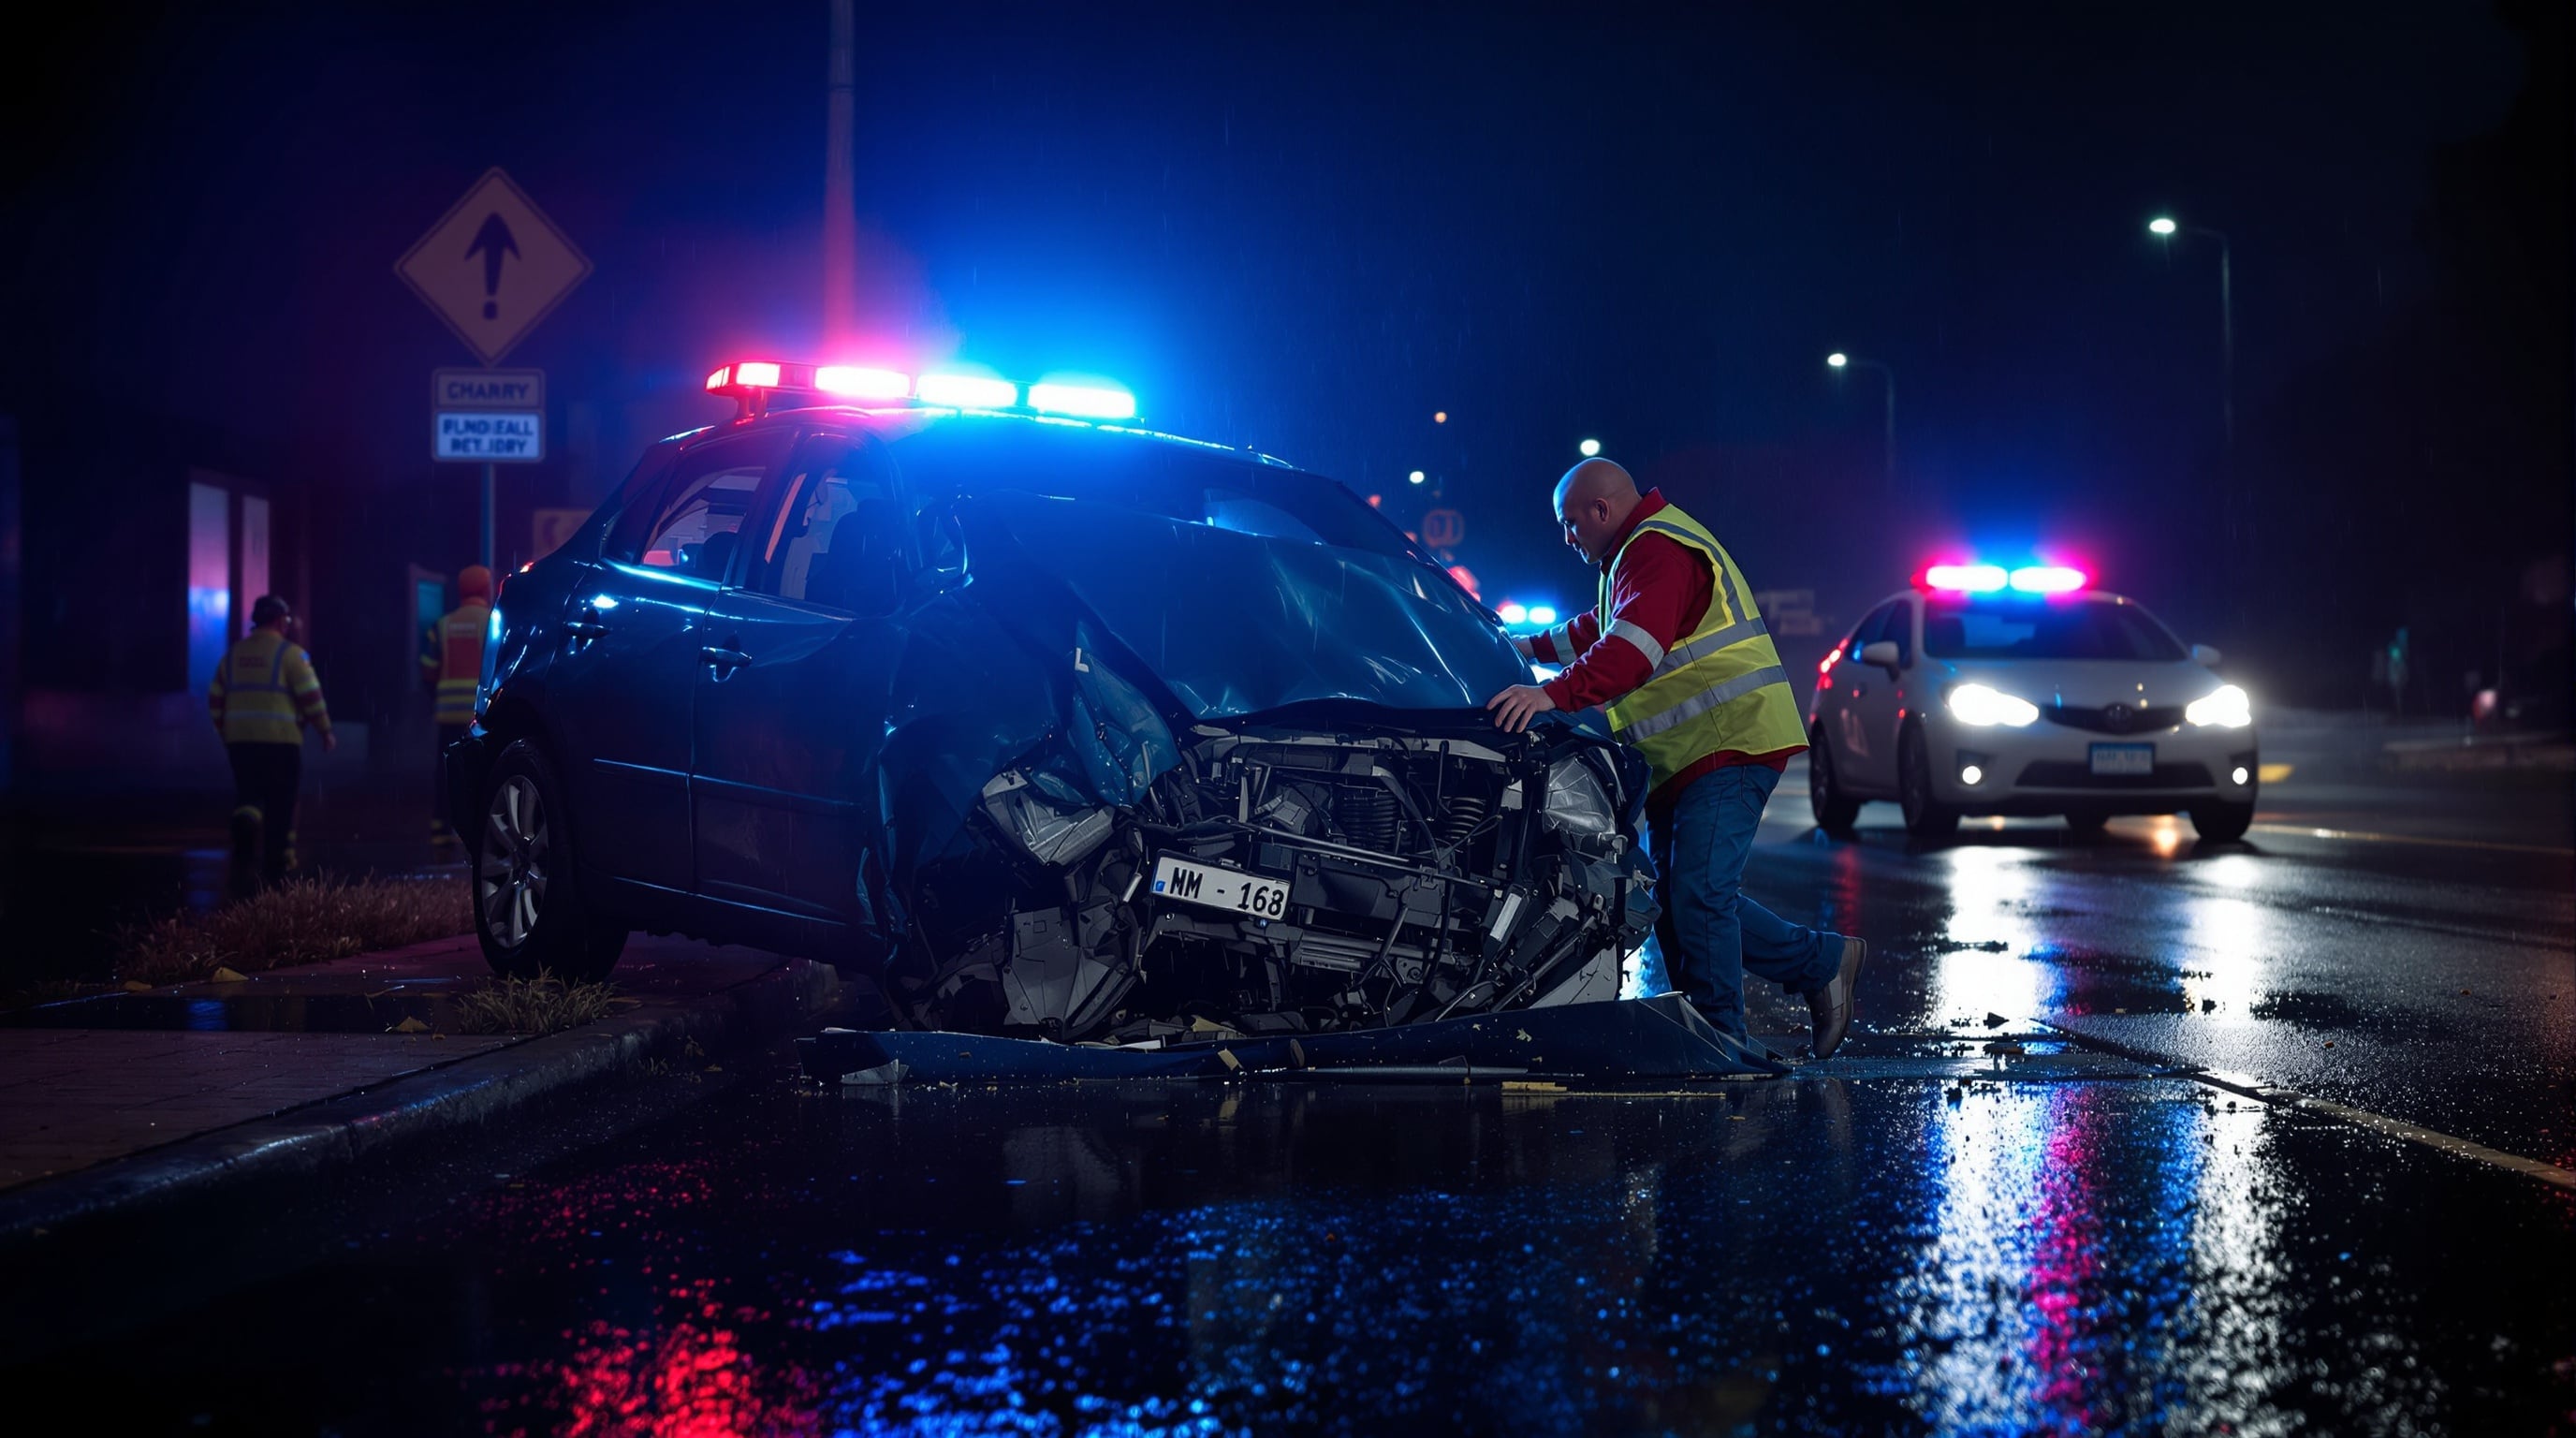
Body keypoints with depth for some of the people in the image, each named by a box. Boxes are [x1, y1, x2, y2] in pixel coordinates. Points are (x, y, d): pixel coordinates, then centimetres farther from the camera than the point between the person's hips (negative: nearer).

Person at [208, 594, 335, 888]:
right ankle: (273, 868, 4)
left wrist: (225, 731, 24)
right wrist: (325, 731, 1)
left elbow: (215, 699, 14)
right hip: (280, 741, -4)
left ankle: (244, 819, -23)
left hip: (240, 740, 4)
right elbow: (311, 696, -9)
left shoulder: (234, 653, 11)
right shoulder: (290, 653, -4)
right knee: (280, 805, 4)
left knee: (248, 792, 12)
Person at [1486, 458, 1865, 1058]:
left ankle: (1719, 1040, -11)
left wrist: (1554, 693, -39)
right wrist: (1532, 648, 36)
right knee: (1676, 903, 8)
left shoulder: (1658, 550, -13)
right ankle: (1823, 962, 16)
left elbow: (1632, 648, -29)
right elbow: (1602, 630, 40)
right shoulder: (1640, 552, 23)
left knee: (1700, 893, -15)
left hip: (1728, 743, -11)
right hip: (1685, 760, 11)